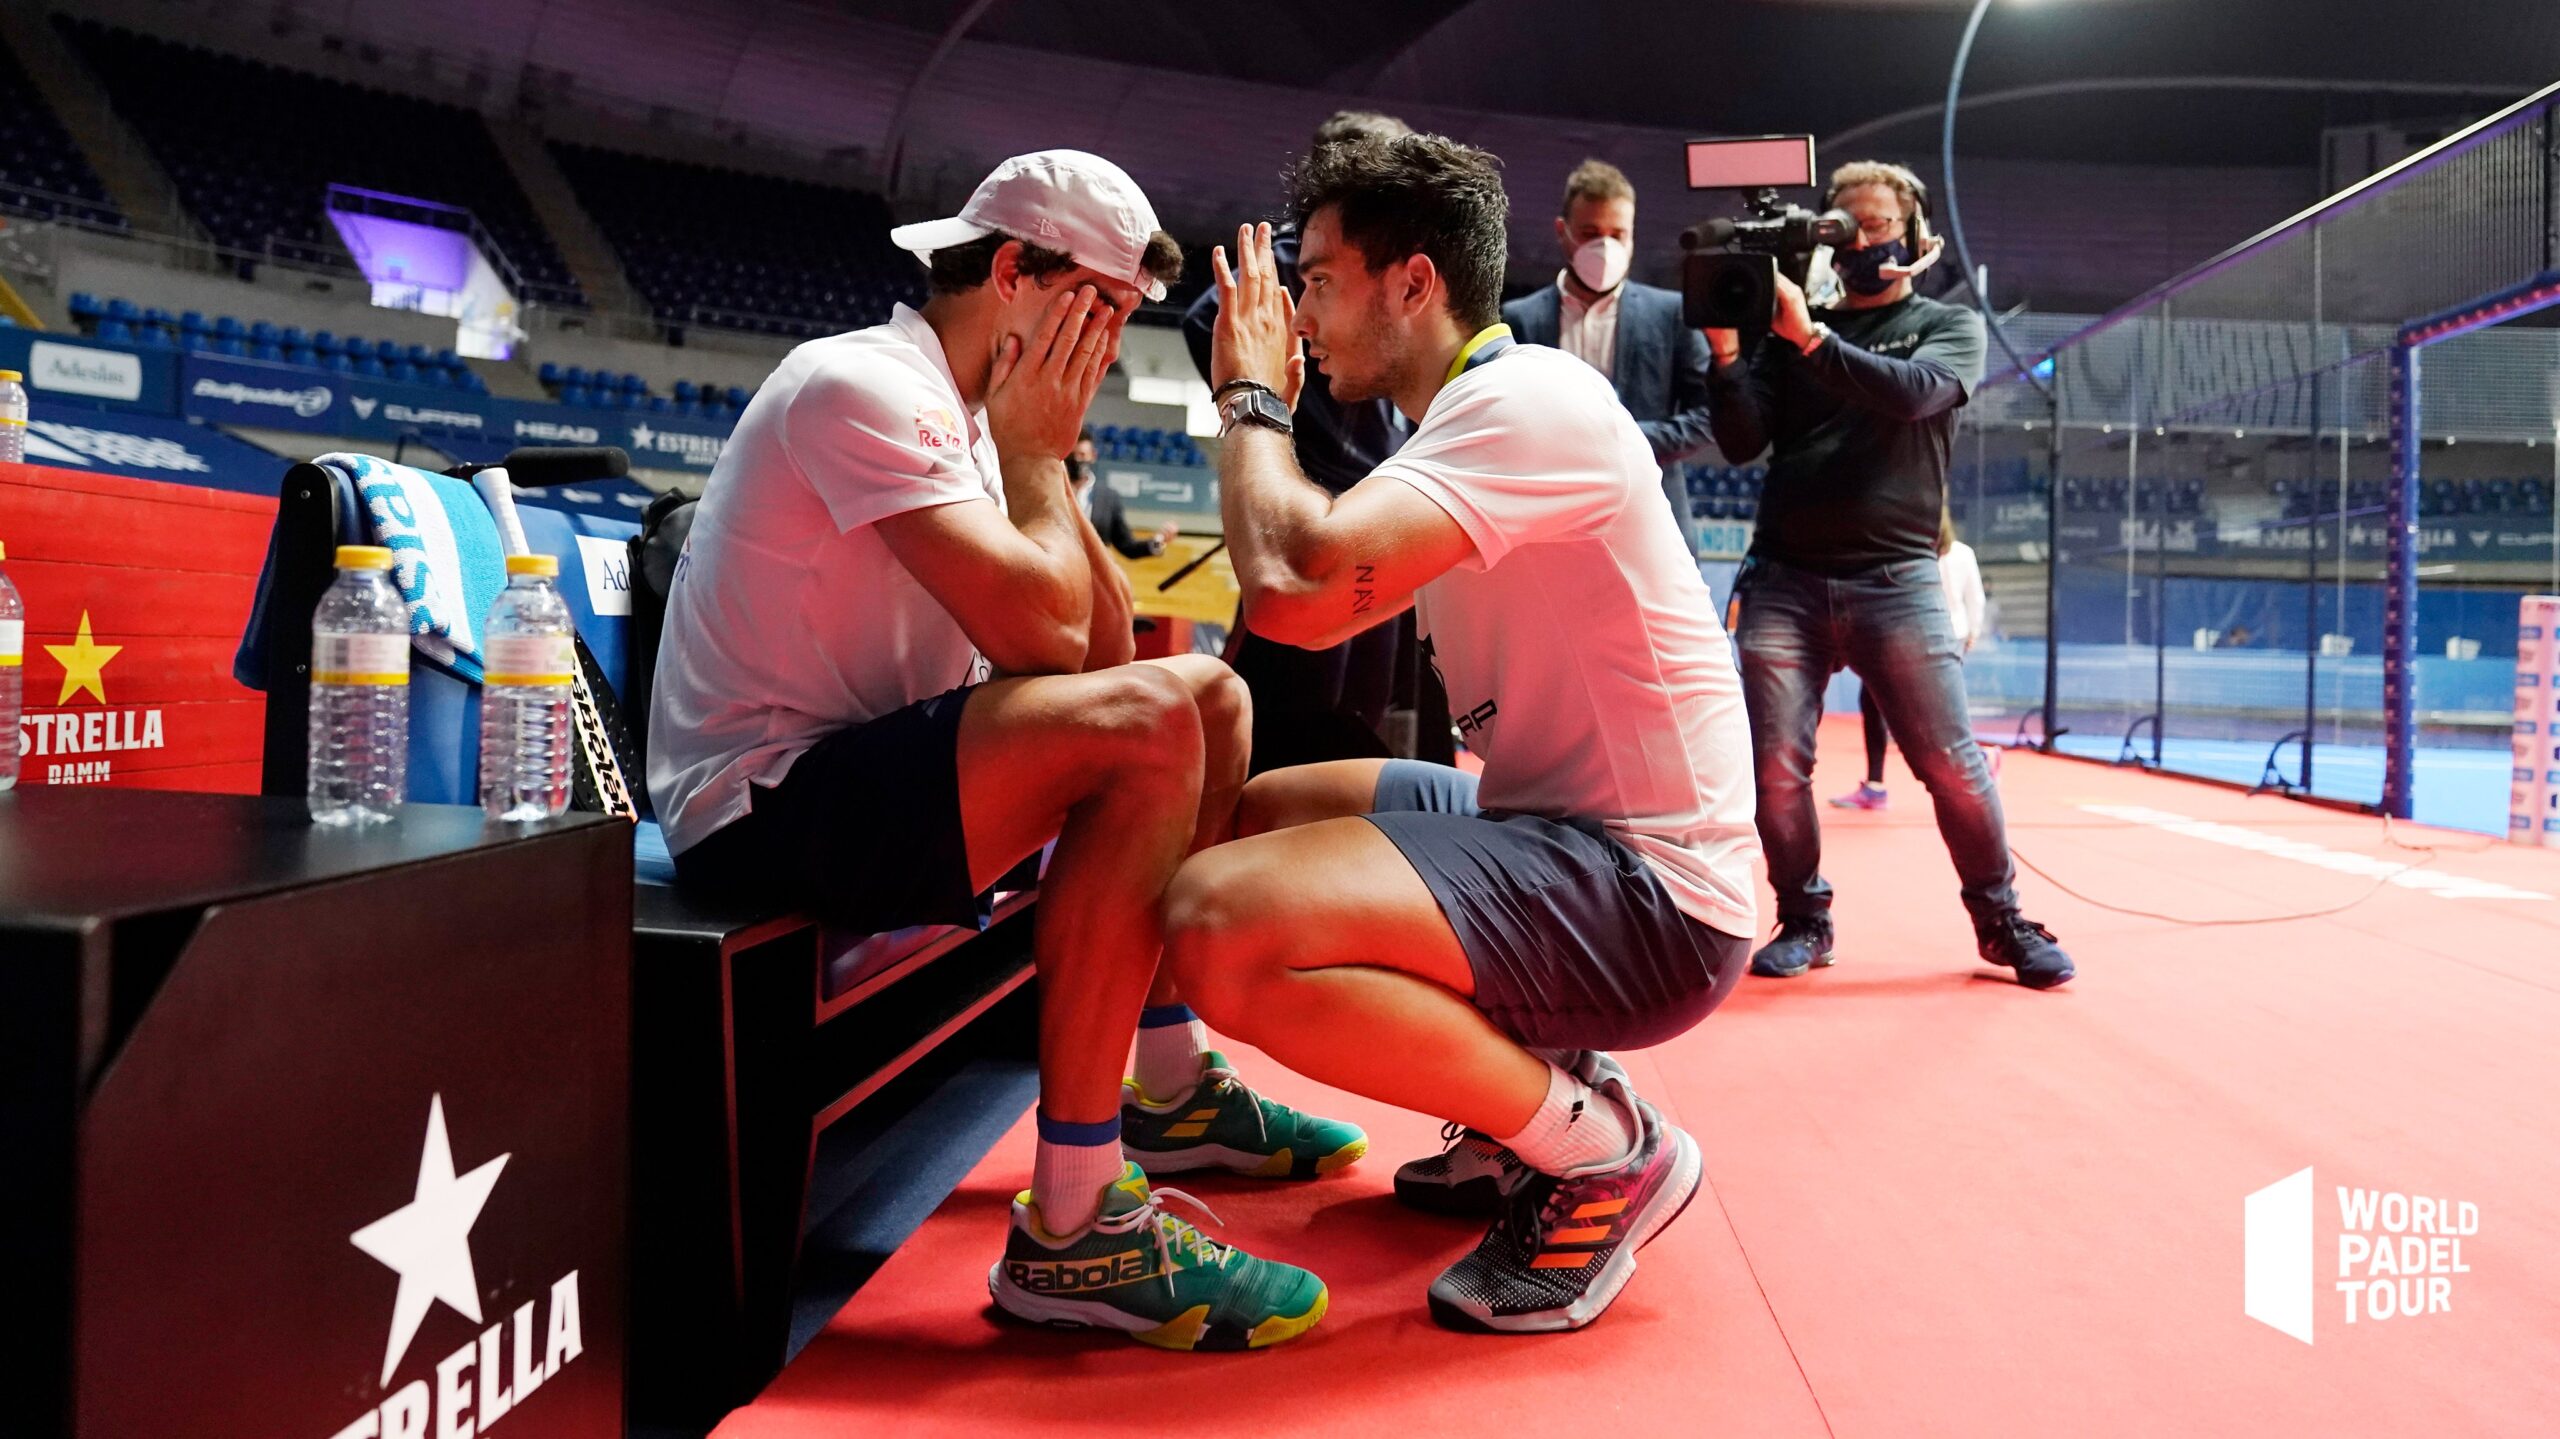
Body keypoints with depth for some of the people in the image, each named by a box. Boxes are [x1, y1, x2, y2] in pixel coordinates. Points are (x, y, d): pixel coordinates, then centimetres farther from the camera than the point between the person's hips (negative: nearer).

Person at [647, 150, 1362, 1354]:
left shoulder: (964, 414, 13)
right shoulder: (863, 386, -16)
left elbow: (1106, 647, 11)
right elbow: (1038, 632, -24)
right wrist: (1034, 453, -11)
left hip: (867, 768, 10)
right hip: (763, 804, -10)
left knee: (1209, 693, 12)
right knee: (1151, 723, -29)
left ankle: (1169, 1089, 16)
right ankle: (1073, 1231, -26)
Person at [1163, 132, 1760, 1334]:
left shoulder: (1530, 401, -17)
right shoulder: (1466, 418, 15)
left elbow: (1298, 587, -30)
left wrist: (1251, 397, -12)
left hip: (1648, 892, -10)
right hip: (1550, 827, 10)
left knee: (1220, 927, -27)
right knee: (1248, 816, 20)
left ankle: (1603, 1150, -8)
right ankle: (1532, 1090, 14)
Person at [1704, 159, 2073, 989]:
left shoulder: (1949, 327, 10)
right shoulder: (1790, 330, 14)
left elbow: (1911, 392, -12)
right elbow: (1741, 442, 4)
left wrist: (1810, 336, -19)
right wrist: (1726, 348, -9)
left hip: (1896, 578, -2)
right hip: (1785, 579, 2)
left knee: (1952, 764, -3)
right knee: (1775, 765, -4)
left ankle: (2002, 922, 14)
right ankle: (1804, 920, 14)